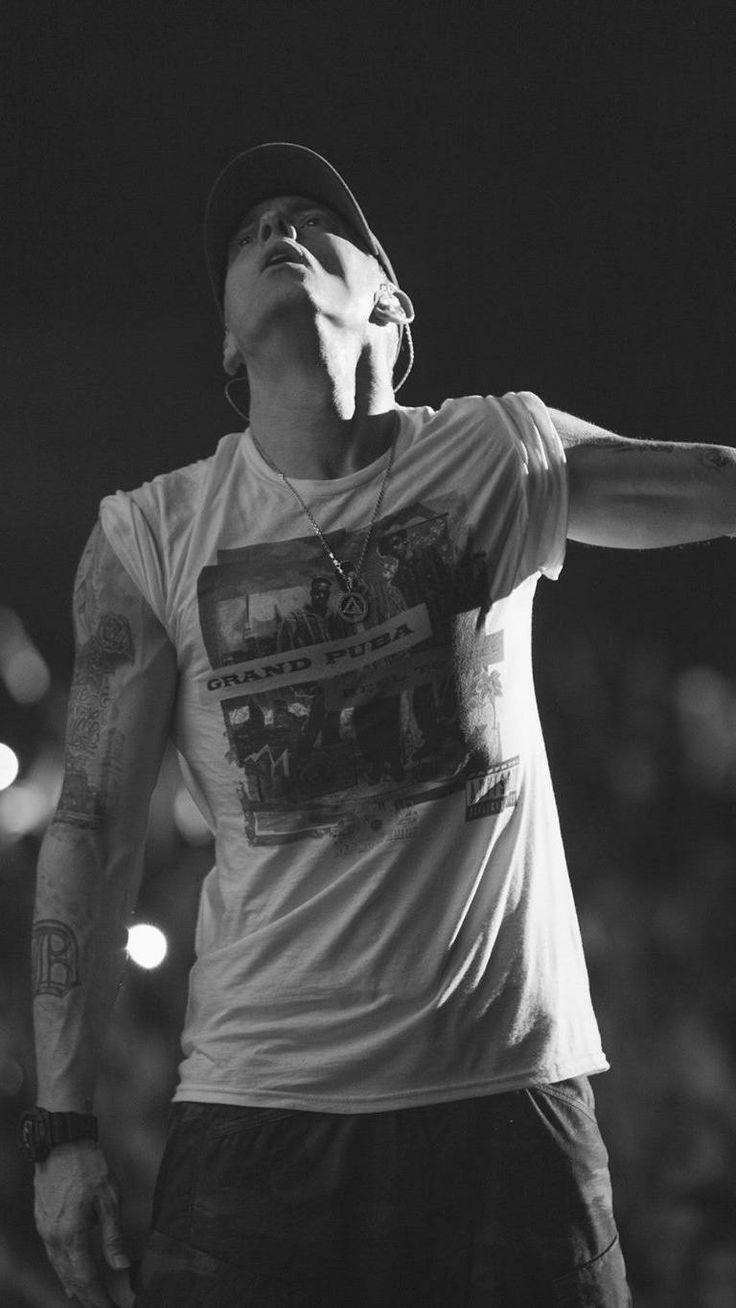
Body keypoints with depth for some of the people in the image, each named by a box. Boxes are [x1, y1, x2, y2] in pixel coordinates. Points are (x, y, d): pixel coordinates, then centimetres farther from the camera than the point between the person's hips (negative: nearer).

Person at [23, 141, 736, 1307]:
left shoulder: (503, 458, 5)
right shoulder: (152, 536, 4)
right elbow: (94, 830, 3)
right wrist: (63, 1121, -3)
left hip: (510, 1093, 0)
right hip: (255, 1112, 0)